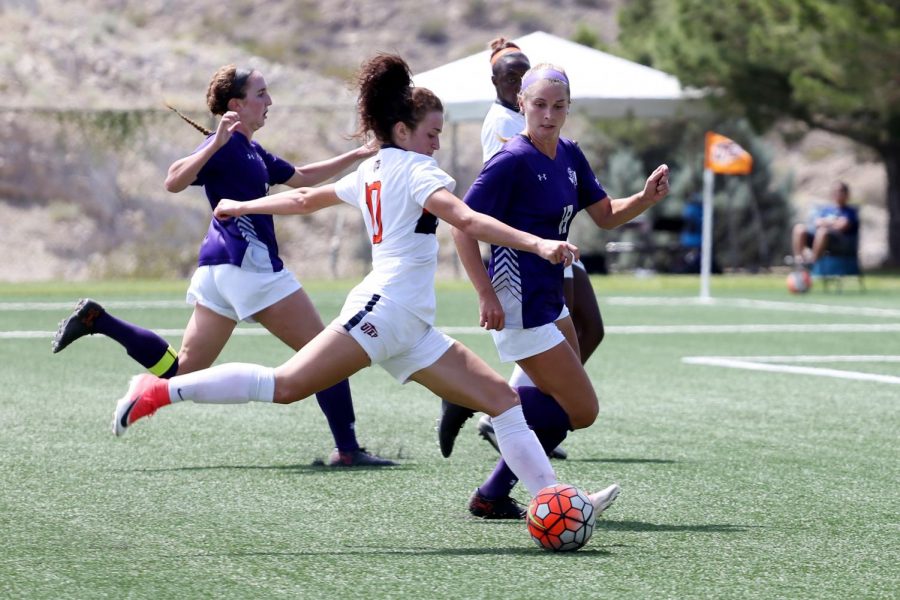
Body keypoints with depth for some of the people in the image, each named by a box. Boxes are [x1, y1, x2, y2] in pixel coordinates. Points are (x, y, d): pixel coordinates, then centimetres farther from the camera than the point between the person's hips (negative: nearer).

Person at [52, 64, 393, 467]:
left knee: (181, 369, 9)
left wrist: (358, 155, 30)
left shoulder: (251, 151, 20)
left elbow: (300, 178, 33)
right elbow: (174, 181, -23)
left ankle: (96, 319, 4)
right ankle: (347, 450, -3)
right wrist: (217, 143, -34)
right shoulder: (225, 146, -10)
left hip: (219, 267, 10)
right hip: (247, 264, -10)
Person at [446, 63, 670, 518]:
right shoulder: (513, 160, -17)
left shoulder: (569, 156, 8)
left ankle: (494, 494, 19)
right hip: (521, 306, -9)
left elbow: (605, 215, 17)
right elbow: (463, 224, -18)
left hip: (550, 302, 9)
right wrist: (487, 296, -22)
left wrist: (646, 198, -3)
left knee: (561, 410, 13)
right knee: (582, 409, -8)